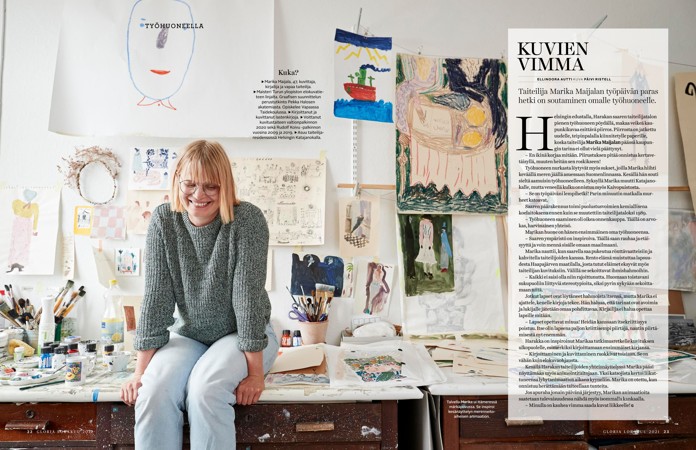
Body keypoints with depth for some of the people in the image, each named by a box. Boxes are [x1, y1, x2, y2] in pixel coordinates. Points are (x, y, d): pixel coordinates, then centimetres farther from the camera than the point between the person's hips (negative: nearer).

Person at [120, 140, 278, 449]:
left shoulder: (248, 220, -18)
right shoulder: (164, 221, -8)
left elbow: (248, 294, -21)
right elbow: (156, 296, -9)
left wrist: (255, 372, -21)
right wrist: (140, 371, -11)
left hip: (242, 336, -2)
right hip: (187, 335, 3)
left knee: (205, 388, -30)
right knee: (153, 390, -26)